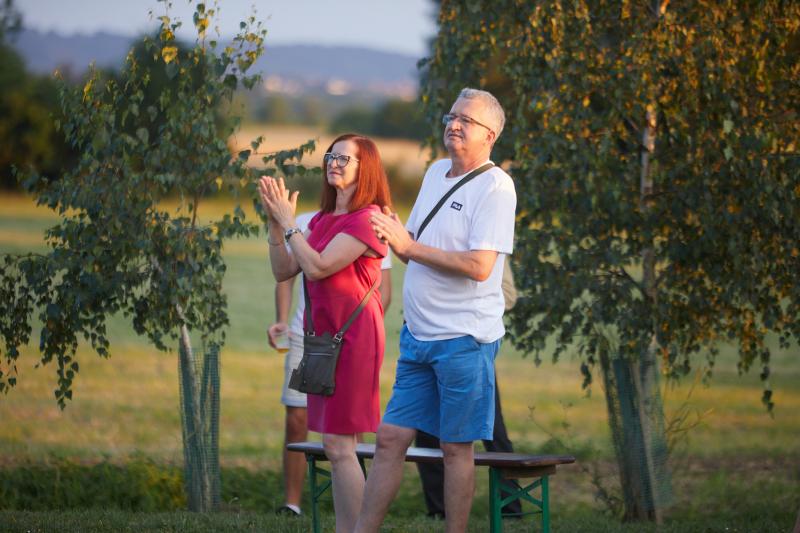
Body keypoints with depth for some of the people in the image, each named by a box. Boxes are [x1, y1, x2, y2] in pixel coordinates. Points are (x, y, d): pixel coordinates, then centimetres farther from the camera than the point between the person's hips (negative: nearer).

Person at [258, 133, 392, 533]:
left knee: (339, 446, -11)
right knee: (335, 447, 9)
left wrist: (288, 220, -12)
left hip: (352, 335, -9)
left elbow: (317, 267, -19)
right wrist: (275, 222, 0)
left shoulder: (367, 218, -11)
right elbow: (283, 271, 12)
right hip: (324, 335, 9)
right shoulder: (323, 219, 16)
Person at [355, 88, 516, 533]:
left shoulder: (496, 186, -11)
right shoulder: (436, 172, 14)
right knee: (390, 438, 6)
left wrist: (409, 246, -19)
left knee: (456, 447, -1)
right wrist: (394, 235, -3)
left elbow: (479, 265, -21)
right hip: (419, 334, 8)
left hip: (465, 338, -7)